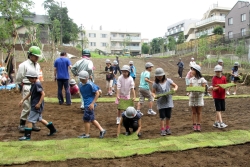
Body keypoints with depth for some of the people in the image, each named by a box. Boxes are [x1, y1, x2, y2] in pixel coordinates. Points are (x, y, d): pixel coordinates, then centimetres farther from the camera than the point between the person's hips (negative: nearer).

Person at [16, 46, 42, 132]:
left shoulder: (37, 65, 12)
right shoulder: (23, 65, -9)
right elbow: (18, 79, -4)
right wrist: (23, 87, 3)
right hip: (27, 88, -7)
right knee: (27, 107, -5)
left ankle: (33, 124, 21)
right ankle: (22, 125, 10)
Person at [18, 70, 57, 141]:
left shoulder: (37, 84, -18)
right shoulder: (33, 84, 11)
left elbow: (43, 94, -22)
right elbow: (30, 93, 22)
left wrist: (39, 104, -23)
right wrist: (23, 100, 21)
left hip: (37, 106, -10)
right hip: (34, 105, 10)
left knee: (30, 120, -5)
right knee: (39, 119, 18)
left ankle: (27, 136, 3)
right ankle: (52, 129, 26)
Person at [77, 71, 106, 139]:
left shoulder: (90, 84, -17)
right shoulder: (80, 84, 5)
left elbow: (97, 93, -15)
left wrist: (92, 103, -18)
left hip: (90, 104, -8)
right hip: (86, 104, 8)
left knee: (86, 119, 0)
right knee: (92, 119, 13)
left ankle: (87, 134, 15)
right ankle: (102, 130, 23)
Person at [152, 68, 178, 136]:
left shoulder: (168, 81, -3)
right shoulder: (155, 84, -6)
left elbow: (175, 85, 7)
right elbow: (153, 92, 1)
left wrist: (175, 89, -15)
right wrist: (155, 96, -21)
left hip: (168, 102, 2)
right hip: (161, 103, -2)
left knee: (168, 116, 11)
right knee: (162, 117, -1)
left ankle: (167, 129, 27)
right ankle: (162, 130, 10)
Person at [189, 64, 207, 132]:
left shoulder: (202, 79, -3)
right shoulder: (191, 79, 6)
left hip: (199, 96, -2)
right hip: (192, 96, 2)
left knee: (199, 112, 3)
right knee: (194, 112, 7)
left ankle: (198, 125, 10)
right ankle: (194, 125, 13)